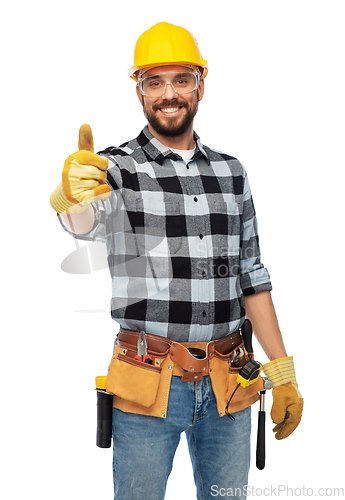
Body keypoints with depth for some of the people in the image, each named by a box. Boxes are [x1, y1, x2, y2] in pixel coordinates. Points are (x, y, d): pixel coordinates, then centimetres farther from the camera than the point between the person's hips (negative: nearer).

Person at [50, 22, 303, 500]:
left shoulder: (231, 172, 9)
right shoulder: (119, 167, -4)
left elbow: (252, 276, 12)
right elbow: (87, 223, -27)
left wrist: (283, 372, 8)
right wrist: (73, 192, -52)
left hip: (228, 386, 4)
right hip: (149, 386, -3)